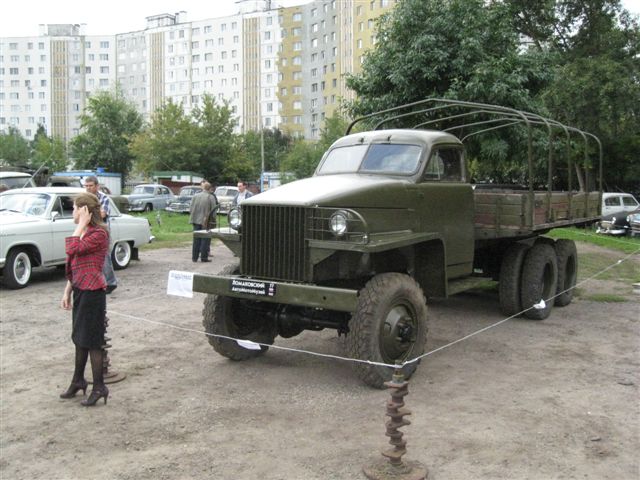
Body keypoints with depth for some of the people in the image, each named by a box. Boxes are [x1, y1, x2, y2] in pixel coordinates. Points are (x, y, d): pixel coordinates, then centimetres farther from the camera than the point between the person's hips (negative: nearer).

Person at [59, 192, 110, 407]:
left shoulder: (99, 234, -16)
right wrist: (67, 291, 16)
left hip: (92, 292, -9)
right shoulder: (84, 232, 14)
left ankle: (99, 387, 8)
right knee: (79, 337, 18)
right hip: (80, 290, 9)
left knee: (91, 339, -3)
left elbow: (72, 249, -27)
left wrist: (82, 224, -18)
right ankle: (78, 380, 32)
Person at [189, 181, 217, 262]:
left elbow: (191, 209, 3)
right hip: (206, 222, -4)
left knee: (196, 239, 12)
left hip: (196, 220, 4)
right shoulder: (211, 197, -9)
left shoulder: (195, 196, 2)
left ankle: (194, 257, 14)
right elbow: (213, 210, -9)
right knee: (205, 239, 4)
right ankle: (204, 257, 3)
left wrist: (193, 217, 13)